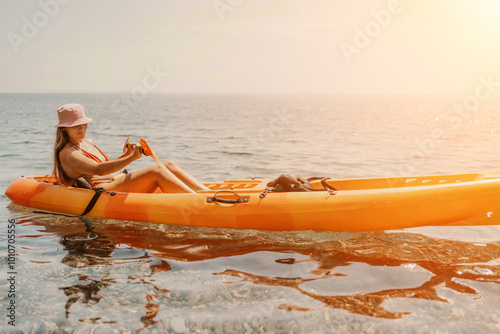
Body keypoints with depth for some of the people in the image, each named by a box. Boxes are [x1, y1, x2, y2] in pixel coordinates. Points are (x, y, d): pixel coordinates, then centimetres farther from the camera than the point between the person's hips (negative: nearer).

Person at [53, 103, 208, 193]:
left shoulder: (88, 143, 24)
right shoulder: (67, 154, -6)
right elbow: (98, 169, -23)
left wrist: (126, 154, 6)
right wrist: (131, 158, -31)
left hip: (117, 182, 9)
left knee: (169, 165, -9)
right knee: (157, 172, -27)